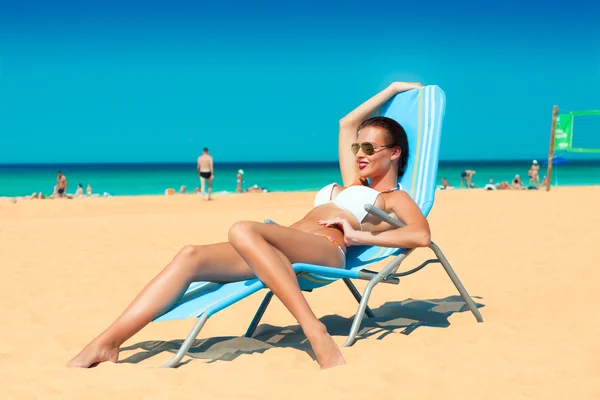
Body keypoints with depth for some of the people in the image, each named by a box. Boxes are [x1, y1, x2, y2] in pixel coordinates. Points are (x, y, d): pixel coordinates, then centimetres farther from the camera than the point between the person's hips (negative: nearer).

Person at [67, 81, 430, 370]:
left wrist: (359, 235, -9)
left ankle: (316, 333, -43)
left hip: (326, 250, -7)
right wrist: (391, 90, 50)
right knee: (190, 256, -15)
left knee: (243, 231, -37)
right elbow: (347, 124, 45)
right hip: (286, 249, 7)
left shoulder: (395, 198, 16)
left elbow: (422, 235, -5)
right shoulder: (351, 185, 36)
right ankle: (107, 343, -24)